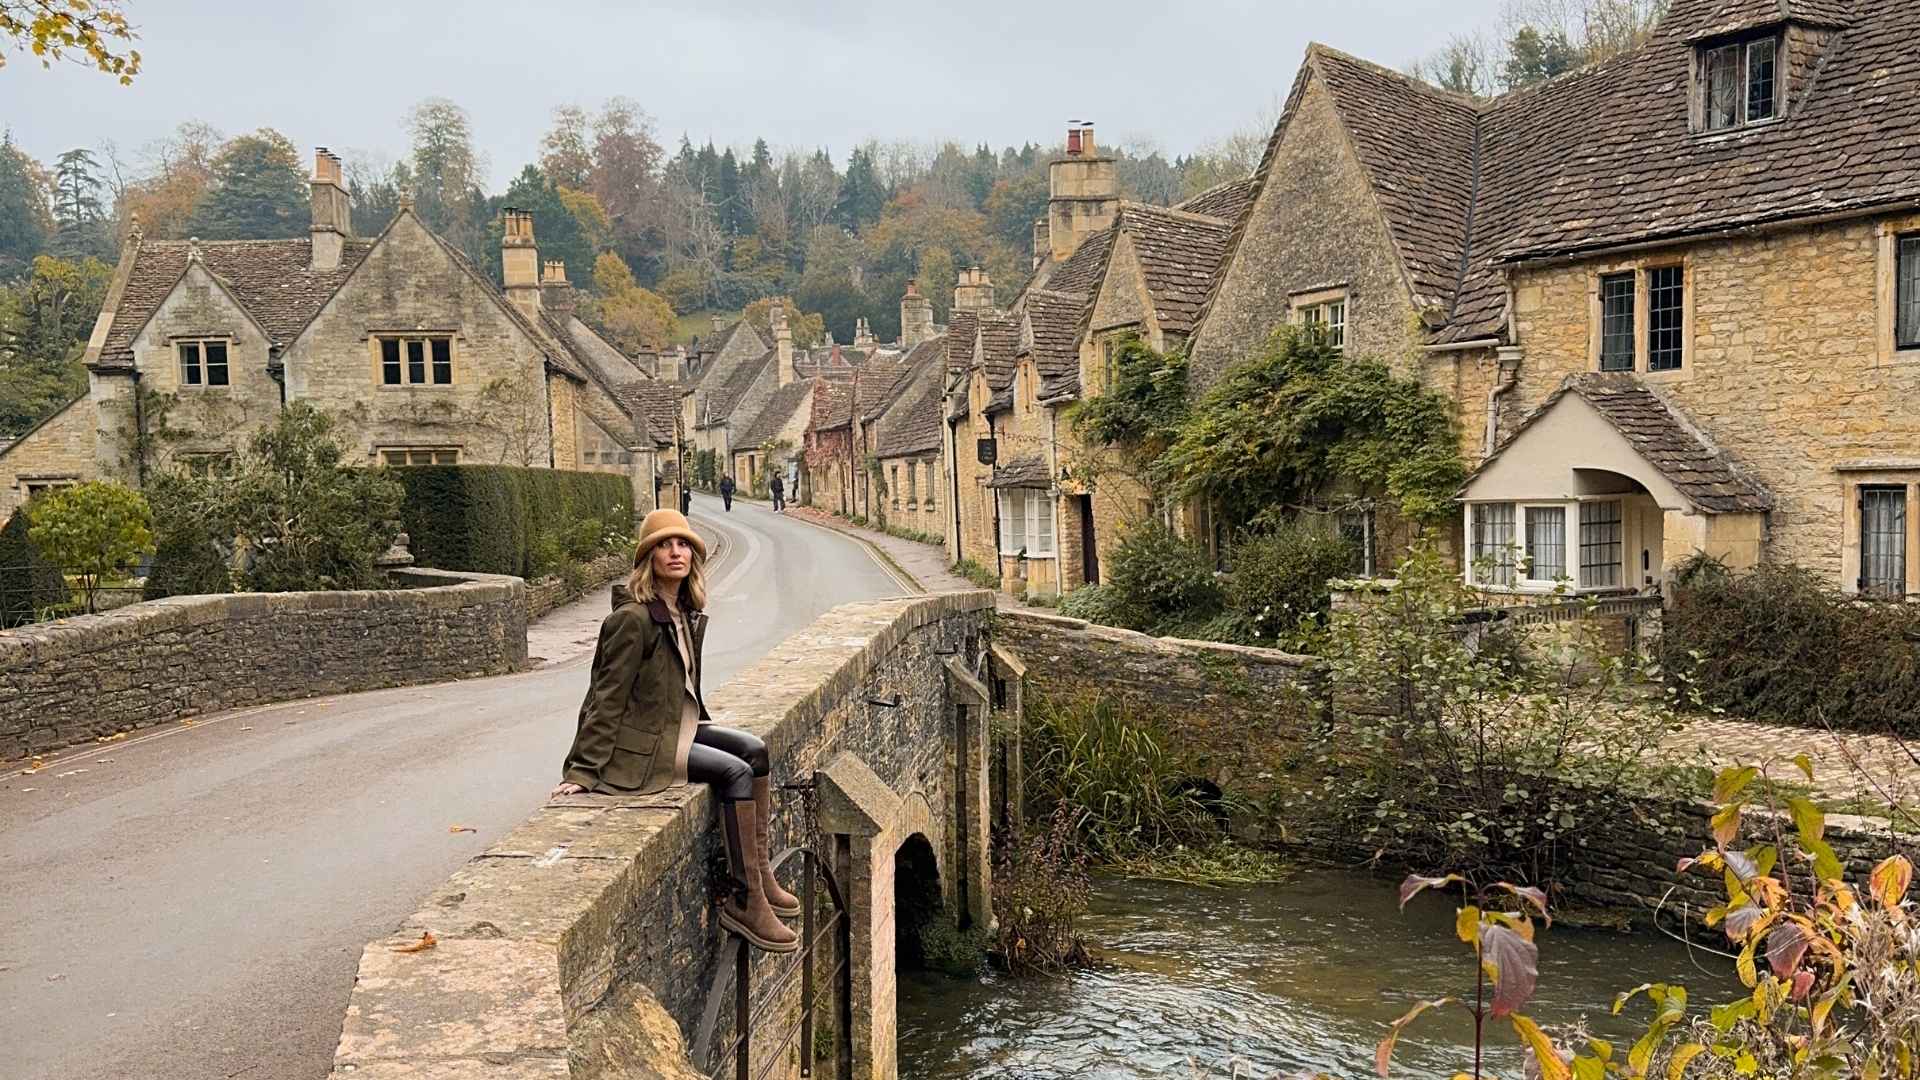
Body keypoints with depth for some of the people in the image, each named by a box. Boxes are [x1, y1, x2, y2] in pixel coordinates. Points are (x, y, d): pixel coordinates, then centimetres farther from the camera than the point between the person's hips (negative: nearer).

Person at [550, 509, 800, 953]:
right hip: (641, 744, -9)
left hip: (679, 726, 9)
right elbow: (607, 697, -19)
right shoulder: (633, 619, -19)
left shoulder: (687, 613, 8)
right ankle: (745, 902, -13)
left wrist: (702, 725, 17)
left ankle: (761, 875, 4)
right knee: (736, 772, -19)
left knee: (755, 750, -1)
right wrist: (583, 770, -19)